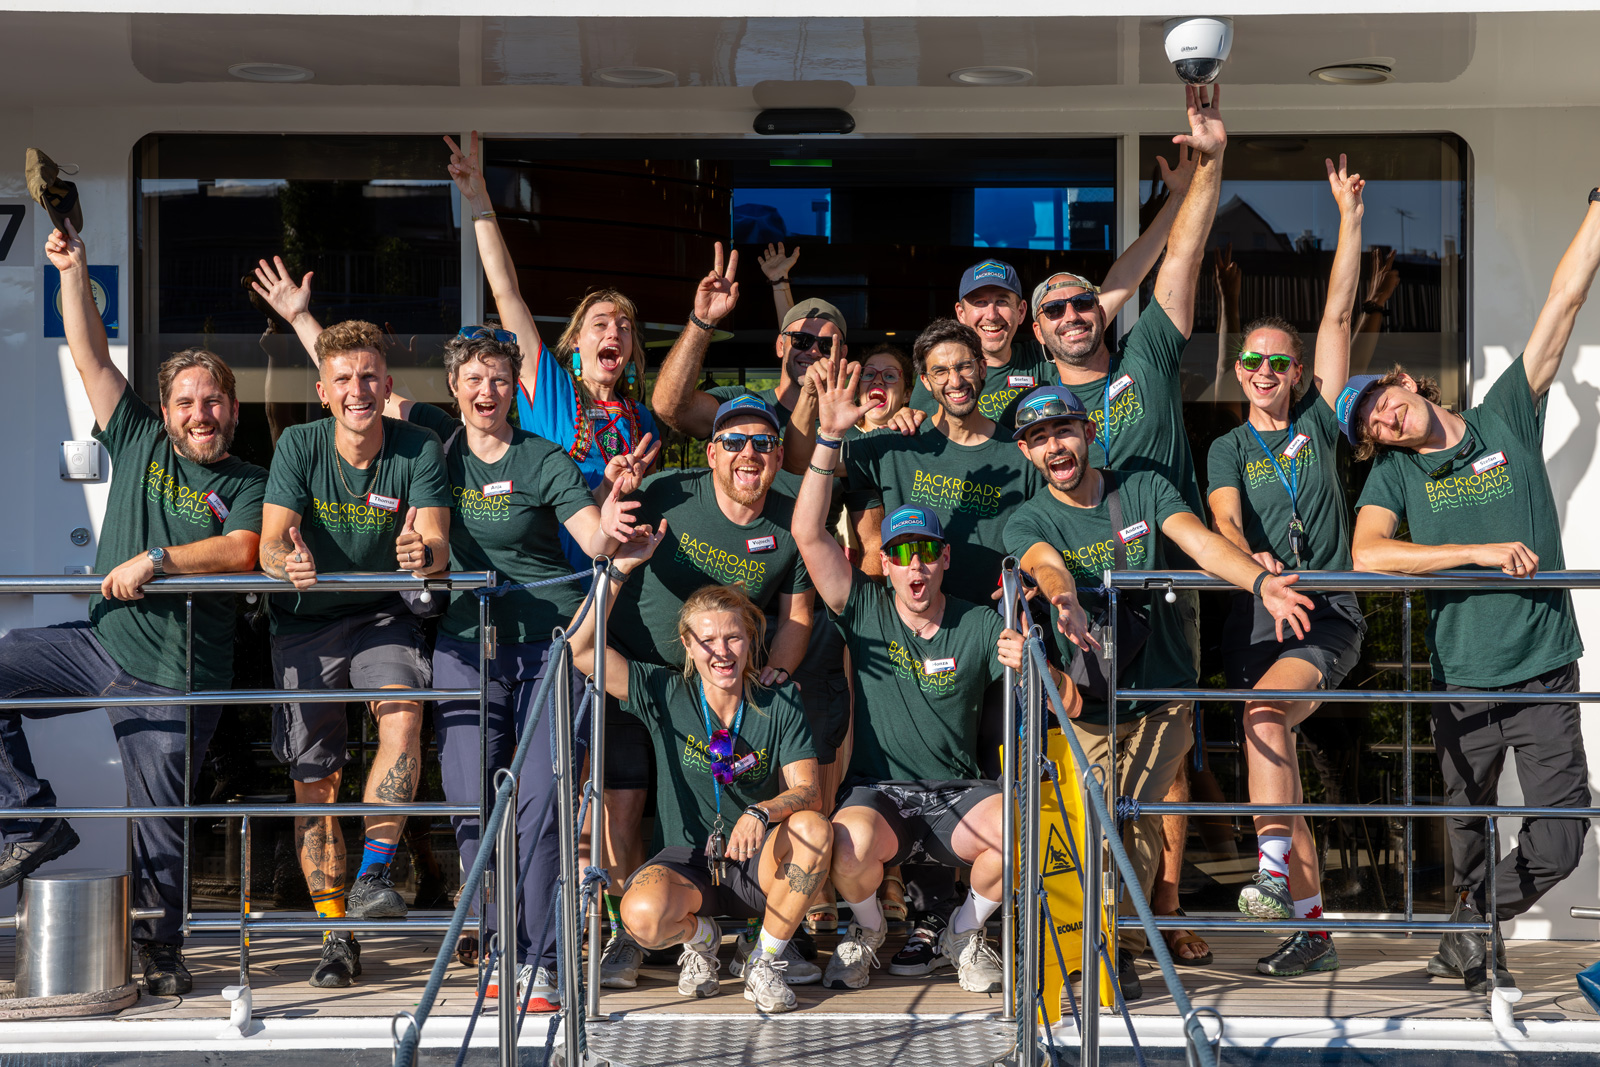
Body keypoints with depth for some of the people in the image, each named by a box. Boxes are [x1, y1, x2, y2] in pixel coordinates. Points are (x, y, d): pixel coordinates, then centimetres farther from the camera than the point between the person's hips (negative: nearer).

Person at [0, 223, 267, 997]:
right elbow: (90, 358, 6)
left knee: (159, 817, -1)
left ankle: (161, 948, 18)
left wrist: (155, 559, -23)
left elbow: (241, 551, -18)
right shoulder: (140, 444, 10)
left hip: (176, 675, -4)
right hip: (102, 641, 4)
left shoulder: (247, 483, 1)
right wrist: (74, 272, -1)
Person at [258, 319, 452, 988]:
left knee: (404, 715, -30)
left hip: (382, 616, -1)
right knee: (313, 783, 2)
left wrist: (424, 553, -46)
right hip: (305, 623, 1)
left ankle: (373, 876, -21)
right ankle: (337, 933, 14)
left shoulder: (418, 450, -11)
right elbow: (271, 540, -19)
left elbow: (437, 543, -22)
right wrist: (286, 563, -44)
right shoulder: (300, 445, -11)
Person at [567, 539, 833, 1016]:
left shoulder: (779, 703, -1)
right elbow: (581, 647, -11)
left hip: (756, 865, 1)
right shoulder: (665, 693, -2)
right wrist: (618, 569, -17)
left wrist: (762, 813, -33)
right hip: (685, 863, -1)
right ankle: (699, 937, 5)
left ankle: (765, 962, -11)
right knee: (644, 915, -35)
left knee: (813, 829, -32)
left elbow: (808, 792, -11)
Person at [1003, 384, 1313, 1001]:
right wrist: (1066, 604, -48)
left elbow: (1200, 540, -13)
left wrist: (1261, 582, -34)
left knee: (1135, 814, -15)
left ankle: (1121, 948, 0)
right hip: (1087, 701, 0)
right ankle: (1115, 951, 9)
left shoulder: (1145, 491, 5)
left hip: (1162, 694, 0)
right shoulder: (1028, 523, 1)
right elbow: (1046, 565, -23)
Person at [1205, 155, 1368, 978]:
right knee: (1272, 754, 0)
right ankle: (1312, 930, 6)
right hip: (1256, 617, 3)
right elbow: (1224, 520, -6)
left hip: (1328, 612, -3)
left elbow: (1338, 316, 7)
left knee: (1265, 713, -30)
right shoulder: (1228, 449, 13)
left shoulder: (1318, 423, 11)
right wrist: (1250, 560, -28)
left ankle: (1276, 868, -30)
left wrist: (1350, 218, 4)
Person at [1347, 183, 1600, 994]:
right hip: (1462, 679, 0)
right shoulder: (1394, 474, 4)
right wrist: (1482, 551, -20)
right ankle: (1476, 939, 27)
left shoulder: (1507, 418, 5)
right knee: (1468, 836, 7)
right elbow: (1366, 553, -16)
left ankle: (1468, 934, 13)